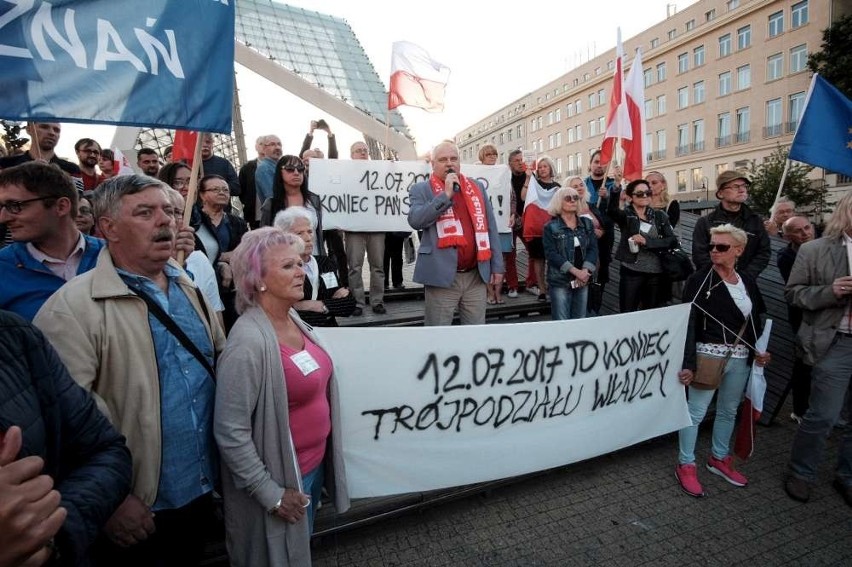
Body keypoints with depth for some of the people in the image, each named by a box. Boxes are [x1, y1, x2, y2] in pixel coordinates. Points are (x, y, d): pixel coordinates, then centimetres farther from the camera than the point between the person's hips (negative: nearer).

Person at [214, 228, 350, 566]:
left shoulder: (293, 319, -2)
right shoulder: (249, 342, -27)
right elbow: (230, 432, -24)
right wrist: (271, 494, -17)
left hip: (314, 464, 7)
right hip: (281, 477, -7)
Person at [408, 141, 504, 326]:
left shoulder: (476, 187, 13)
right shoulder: (421, 189, 3)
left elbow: (490, 227, 12)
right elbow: (415, 220, -15)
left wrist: (497, 265, 8)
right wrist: (446, 195, -15)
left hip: (476, 275, 4)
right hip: (442, 275, -3)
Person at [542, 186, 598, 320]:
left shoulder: (587, 224, 10)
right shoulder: (551, 227, -3)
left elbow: (593, 248, 3)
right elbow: (551, 254, -13)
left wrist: (585, 270, -14)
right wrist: (575, 271, -20)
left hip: (583, 280, 5)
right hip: (560, 281, -4)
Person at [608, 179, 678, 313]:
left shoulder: (660, 216, 9)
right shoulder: (626, 215, 0)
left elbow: (673, 241, 0)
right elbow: (611, 210, -22)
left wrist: (646, 241, -13)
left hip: (656, 273, 3)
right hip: (632, 272, -3)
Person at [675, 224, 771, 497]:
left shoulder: (748, 282, 8)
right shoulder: (699, 280, -10)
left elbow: (756, 321, 17)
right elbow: (688, 323, -15)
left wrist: (760, 350, 1)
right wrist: (688, 362, -20)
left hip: (741, 358, 6)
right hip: (709, 356, -6)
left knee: (729, 411, 18)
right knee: (696, 411, 0)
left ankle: (719, 459, 36)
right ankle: (685, 465, 13)